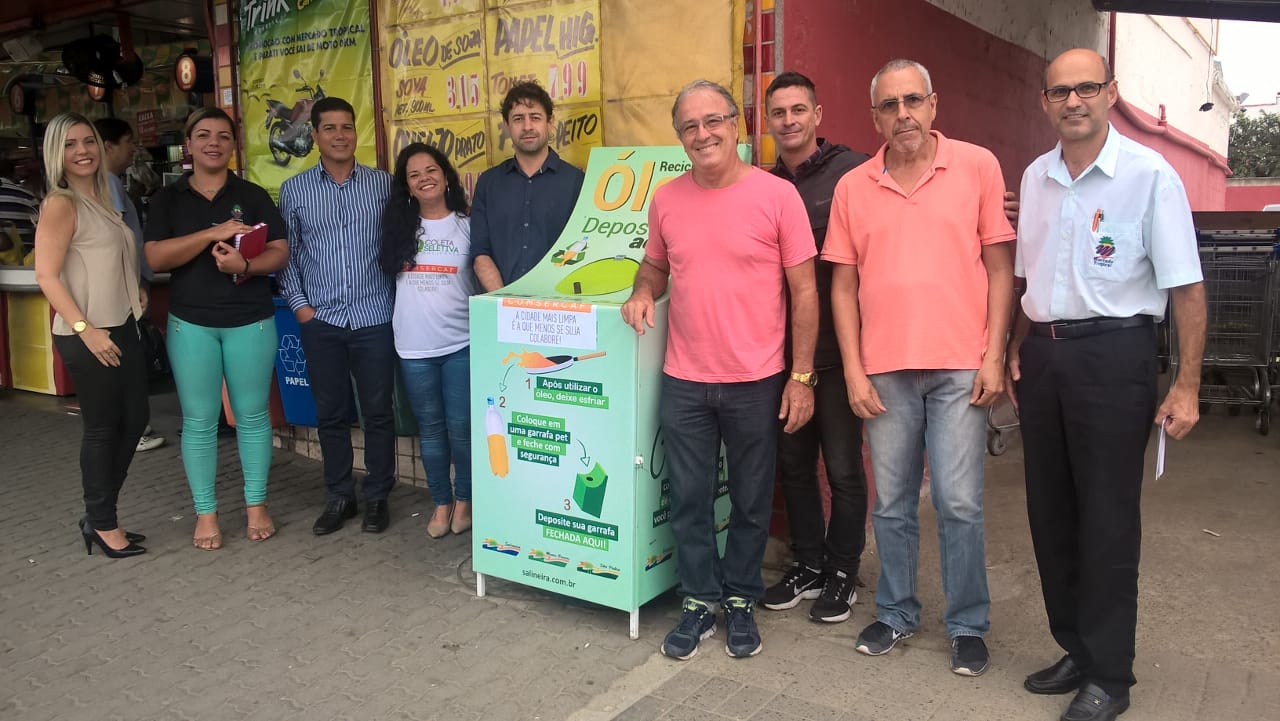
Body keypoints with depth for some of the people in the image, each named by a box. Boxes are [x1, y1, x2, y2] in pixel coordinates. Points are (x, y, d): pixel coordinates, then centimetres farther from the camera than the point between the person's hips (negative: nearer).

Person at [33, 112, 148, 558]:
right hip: (87, 335, -9)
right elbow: (46, 276, -18)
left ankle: (99, 516, 26)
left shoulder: (100, 199, 14)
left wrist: (136, 292, 14)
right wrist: (85, 329, -23)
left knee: (134, 420, 13)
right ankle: (103, 525, 16)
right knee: (101, 428, 1)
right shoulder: (61, 205, -11)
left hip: (123, 327, 9)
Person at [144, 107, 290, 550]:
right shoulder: (168, 199, 5)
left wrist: (244, 266, -21)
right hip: (190, 323, 0)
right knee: (199, 420, 4)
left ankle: (256, 505, 19)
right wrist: (213, 233, -18)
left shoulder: (252, 196, 5)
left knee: (252, 414, 6)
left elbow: (280, 253, -1)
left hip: (251, 321, 0)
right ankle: (205, 513, 15)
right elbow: (155, 257, -7)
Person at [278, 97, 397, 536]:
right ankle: (339, 497, 23)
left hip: (373, 317, -1)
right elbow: (287, 253, 8)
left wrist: (401, 297, -4)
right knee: (330, 414, 9)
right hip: (320, 320, 1)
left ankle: (377, 497, 19)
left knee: (377, 412, 5)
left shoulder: (382, 184, 2)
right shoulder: (294, 190, 5)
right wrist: (298, 303, -1)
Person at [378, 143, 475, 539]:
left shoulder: (467, 225, 0)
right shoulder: (398, 227, 8)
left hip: (461, 344, -3)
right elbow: (387, 271, 16)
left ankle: (464, 499, 21)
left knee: (461, 427, 2)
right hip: (413, 346, 3)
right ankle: (441, 502, 24)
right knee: (430, 429, 11)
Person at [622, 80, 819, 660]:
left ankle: (740, 601, 31)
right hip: (683, 382, 3)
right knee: (689, 499, 11)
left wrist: (801, 376, -7)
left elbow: (804, 291, -5)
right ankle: (700, 602, 29)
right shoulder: (666, 200, 3)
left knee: (751, 502, 12)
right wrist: (643, 291, -3)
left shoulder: (777, 195, -7)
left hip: (756, 382, -2)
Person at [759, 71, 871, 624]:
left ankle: (842, 572, 25)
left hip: (836, 350, -5)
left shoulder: (853, 172, -7)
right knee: (793, 464, 15)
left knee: (843, 468, 7)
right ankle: (807, 566, 31)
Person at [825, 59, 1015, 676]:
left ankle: (968, 626, 19)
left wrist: (994, 357, -4)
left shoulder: (977, 167, 2)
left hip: (960, 368, -2)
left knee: (959, 504, 1)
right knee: (891, 504, 11)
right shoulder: (852, 188, 7)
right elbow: (843, 285, 8)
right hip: (884, 370, 2)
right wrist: (853, 371, 1)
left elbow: (1000, 267, 2)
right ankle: (896, 613, 28)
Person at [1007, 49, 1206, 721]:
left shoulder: (1150, 175, -8)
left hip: (1114, 355, -6)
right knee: (1050, 511, 12)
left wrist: (1186, 387, -13)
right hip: (1042, 356, 6)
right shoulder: (1035, 177, 9)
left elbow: (1187, 288, -9)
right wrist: (1016, 348, 11)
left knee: (1107, 520, 0)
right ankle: (1076, 648, 29)